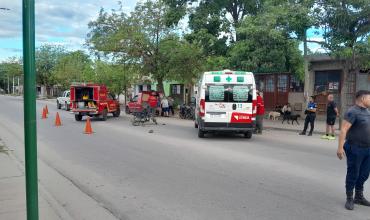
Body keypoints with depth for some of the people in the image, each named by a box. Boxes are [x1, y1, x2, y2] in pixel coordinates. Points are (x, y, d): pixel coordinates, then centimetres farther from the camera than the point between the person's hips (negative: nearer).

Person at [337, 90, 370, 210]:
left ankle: (359, 197, 32)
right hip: (355, 149, -8)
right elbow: (343, 130, -22)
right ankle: (349, 199, 16)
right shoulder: (353, 112, -16)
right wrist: (340, 148, -29)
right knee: (353, 174, 3)